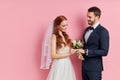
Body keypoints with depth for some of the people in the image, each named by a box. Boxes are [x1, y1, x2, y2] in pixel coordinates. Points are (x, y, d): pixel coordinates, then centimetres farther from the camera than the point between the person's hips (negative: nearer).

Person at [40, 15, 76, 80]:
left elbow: (68, 50, 12)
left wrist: (75, 51, -7)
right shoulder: (54, 36, -9)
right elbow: (53, 55, -14)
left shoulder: (65, 36, 10)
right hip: (59, 65, -6)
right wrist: (68, 54, -16)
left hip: (67, 64, 6)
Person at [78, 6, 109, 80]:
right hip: (85, 65, 7)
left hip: (95, 67, -7)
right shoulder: (87, 29, 10)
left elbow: (104, 51, -19)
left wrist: (86, 51, -22)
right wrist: (81, 50, -1)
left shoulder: (103, 31, -14)